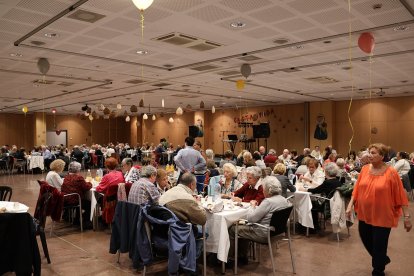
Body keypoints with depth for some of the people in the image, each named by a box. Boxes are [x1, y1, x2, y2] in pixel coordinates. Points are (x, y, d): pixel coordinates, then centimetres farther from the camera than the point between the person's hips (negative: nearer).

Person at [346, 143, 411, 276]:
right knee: (367, 241, 19)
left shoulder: (391, 172, -15)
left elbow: (401, 195, -12)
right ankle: (382, 260, 48)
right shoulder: (365, 169, -2)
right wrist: (350, 205, -1)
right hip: (365, 214, 5)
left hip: (382, 216, -5)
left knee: (379, 246, 7)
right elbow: (357, 189, 4)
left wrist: (407, 216, -11)